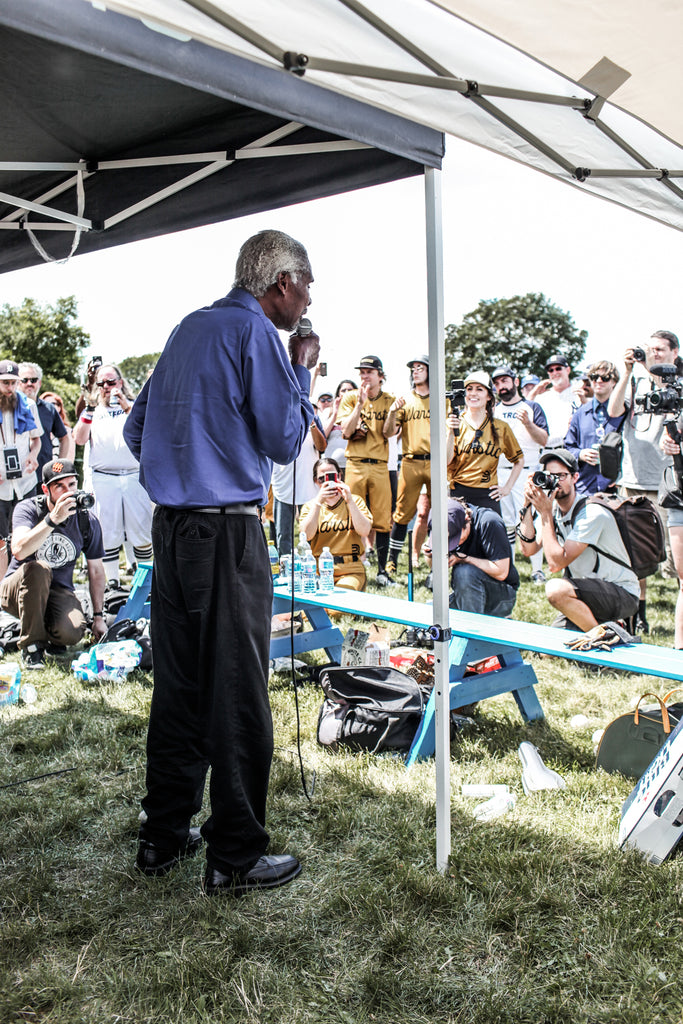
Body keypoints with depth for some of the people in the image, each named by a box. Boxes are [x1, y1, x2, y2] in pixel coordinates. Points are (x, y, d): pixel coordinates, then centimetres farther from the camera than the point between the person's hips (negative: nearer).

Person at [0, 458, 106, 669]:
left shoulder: (88, 521, -4)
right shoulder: (28, 509, -12)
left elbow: (96, 570, 6)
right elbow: (19, 550, -31)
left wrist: (98, 617, 5)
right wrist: (53, 519, -40)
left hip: (59, 592, 1)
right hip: (18, 590, -1)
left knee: (71, 634, -29)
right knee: (38, 568, -36)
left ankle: (49, 633, 10)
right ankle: (32, 644, -18)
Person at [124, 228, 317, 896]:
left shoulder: (189, 328, 17)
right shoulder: (255, 332, -8)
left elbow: (137, 429, 19)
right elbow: (285, 442, -8)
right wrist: (302, 371, 3)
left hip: (169, 527, 8)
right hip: (227, 534, -8)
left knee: (177, 684, 14)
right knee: (237, 696, 0)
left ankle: (163, 836, 25)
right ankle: (235, 858, 10)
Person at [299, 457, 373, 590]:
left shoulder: (355, 501, 11)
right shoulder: (310, 506, 13)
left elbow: (364, 531, -7)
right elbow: (307, 535, -7)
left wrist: (349, 500, -15)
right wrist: (318, 502, -14)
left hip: (350, 571, -1)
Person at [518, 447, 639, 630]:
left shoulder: (593, 514, -22)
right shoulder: (554, 510, 3)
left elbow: (556, 563, -26)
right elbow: (529, 549, -4)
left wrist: (545, 513, -23)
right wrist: (528, 505, -11)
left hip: (622, 595, -8)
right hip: (589, 593, 8)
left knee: (556, 589, -31)